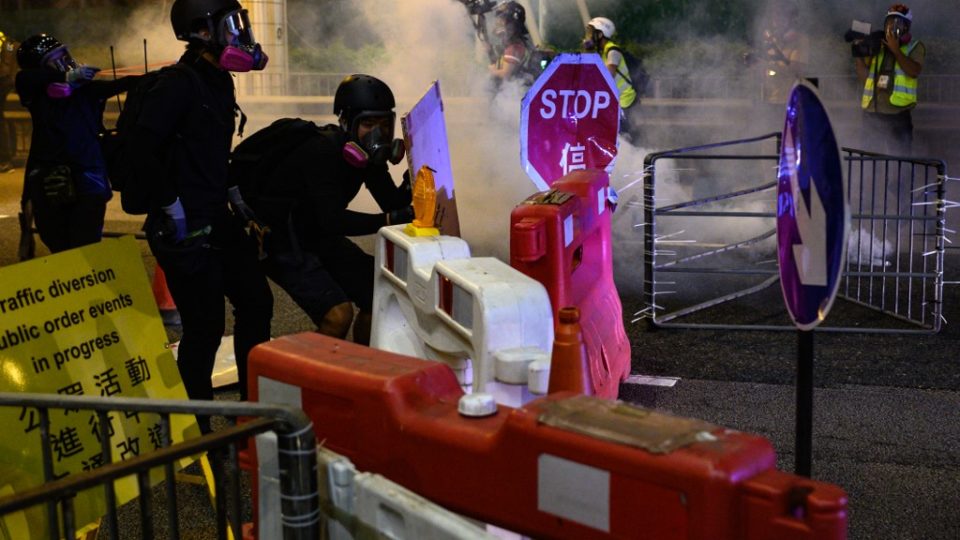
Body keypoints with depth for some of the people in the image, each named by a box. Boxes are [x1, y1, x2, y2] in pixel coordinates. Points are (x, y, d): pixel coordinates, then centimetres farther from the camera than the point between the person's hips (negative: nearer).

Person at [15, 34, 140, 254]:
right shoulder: (37, 96, 5)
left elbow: (120, 84, -10)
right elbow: (24, 78, -15)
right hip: (49, 189, 1)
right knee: (60, 251, 9)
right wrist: (68, 76, -24)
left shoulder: (86, 89, 4)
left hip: (87, 186, -1)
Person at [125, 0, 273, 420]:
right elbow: (140, 153, -26)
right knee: (205, 327, -4)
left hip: (218, 222, 9)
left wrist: (238, 202, 20)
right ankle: (193, 429, 12)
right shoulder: (178, 84, -17)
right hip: (185, 229, -9)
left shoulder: (218, 82, 12)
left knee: (256, 303, 14)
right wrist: (175, 210, -21)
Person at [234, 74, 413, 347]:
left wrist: (413, 178, -23)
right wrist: (395, 218, -44)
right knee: (338, 313, -24)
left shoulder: (368, 152, -4)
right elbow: (333, 221, -37)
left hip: (318, 235, 9)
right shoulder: (322, 152, -29)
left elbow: (392, 203, -3)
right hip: (279, 239, -9)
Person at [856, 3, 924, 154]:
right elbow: (864, 76, 10)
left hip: (897, 114, -4)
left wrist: (895, 50, -14)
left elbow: (914, 71, -13)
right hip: (871, 113, 4)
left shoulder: (914, 47, 5)